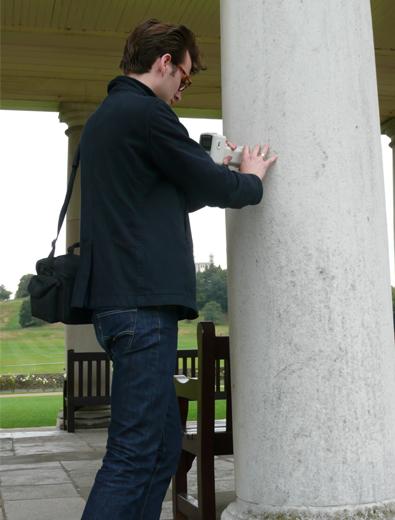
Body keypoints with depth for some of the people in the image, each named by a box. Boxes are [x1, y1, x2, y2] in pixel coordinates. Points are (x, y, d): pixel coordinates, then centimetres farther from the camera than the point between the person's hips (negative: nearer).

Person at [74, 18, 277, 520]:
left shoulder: (102, 117, 22)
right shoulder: (146, 112, -8)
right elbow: (212, 186, -3)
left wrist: (224, 175, 24)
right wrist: (251, 179, 16)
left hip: (117, 297, 10)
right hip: (143, 300, -10)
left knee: (163, 441, 14)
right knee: (132, 455, -8)